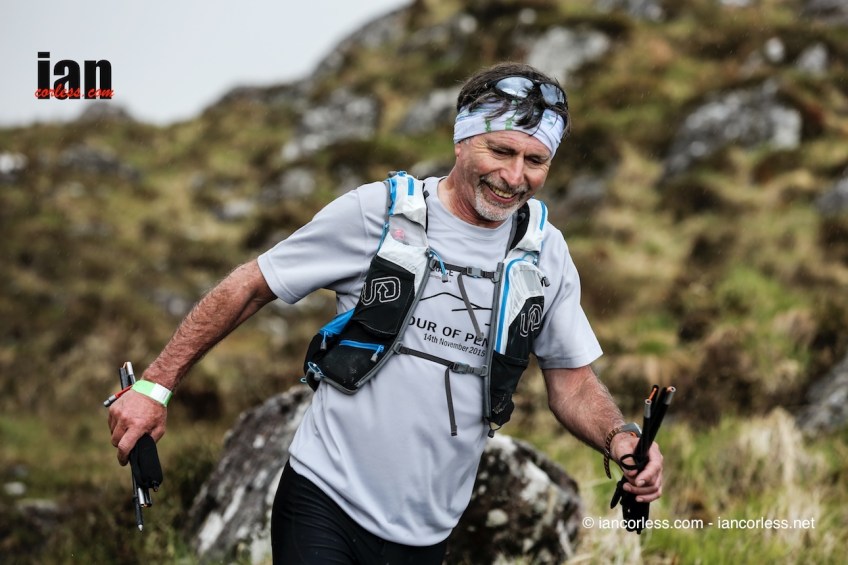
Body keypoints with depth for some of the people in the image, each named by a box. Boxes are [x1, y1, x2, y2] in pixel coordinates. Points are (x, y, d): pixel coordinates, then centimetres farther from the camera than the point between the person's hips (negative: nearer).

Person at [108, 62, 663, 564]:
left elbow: (573, 379, 9)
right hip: (326, 500, -3)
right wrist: (155, 385, -3)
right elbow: (250, 288, -2)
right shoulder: (378, 211, -8)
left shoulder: (546, 253, 2)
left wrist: (619, 437, -12)